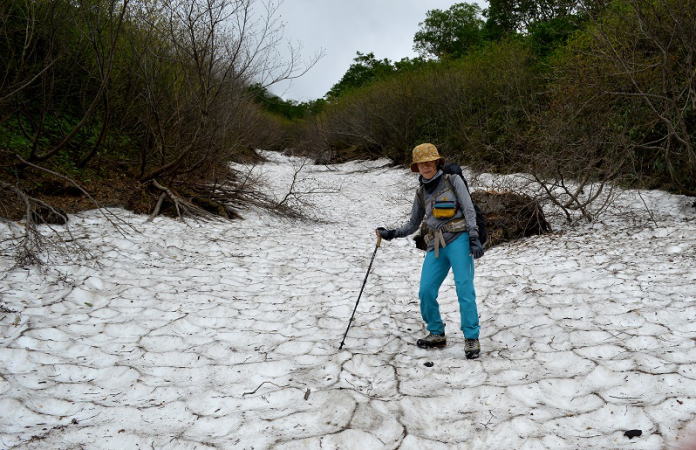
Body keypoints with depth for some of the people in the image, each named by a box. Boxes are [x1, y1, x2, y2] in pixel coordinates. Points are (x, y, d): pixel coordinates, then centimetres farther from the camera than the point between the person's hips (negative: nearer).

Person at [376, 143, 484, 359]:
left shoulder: (453, 180, 4)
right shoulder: (421, 193, 17)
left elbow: (469, 210, -2)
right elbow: (413, 225, 21)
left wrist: (474, 238, -13)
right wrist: (391, 233, 5)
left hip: (458, 239, -4)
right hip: (435, 246, 4)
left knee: (464, 288, -12)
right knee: (426, 292, -5)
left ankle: (471, 338, -5)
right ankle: (436, 334, 13)